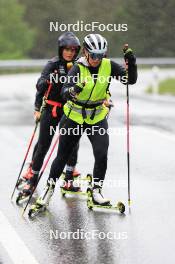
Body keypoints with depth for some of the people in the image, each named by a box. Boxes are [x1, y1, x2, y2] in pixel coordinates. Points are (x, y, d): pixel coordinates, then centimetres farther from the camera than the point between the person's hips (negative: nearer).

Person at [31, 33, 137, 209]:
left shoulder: (109, 66, -9)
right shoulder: (77, 69, -19)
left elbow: (130, 80, -10)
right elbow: (65, 91, -31)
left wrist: (131, 64, -27)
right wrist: (72, 91, -54)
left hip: (98, 119, 2)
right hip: (74, 118, -2)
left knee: (101, 155, -12)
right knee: (62, 156, 7)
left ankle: (96, 191, 3)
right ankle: (50, 188, 25)